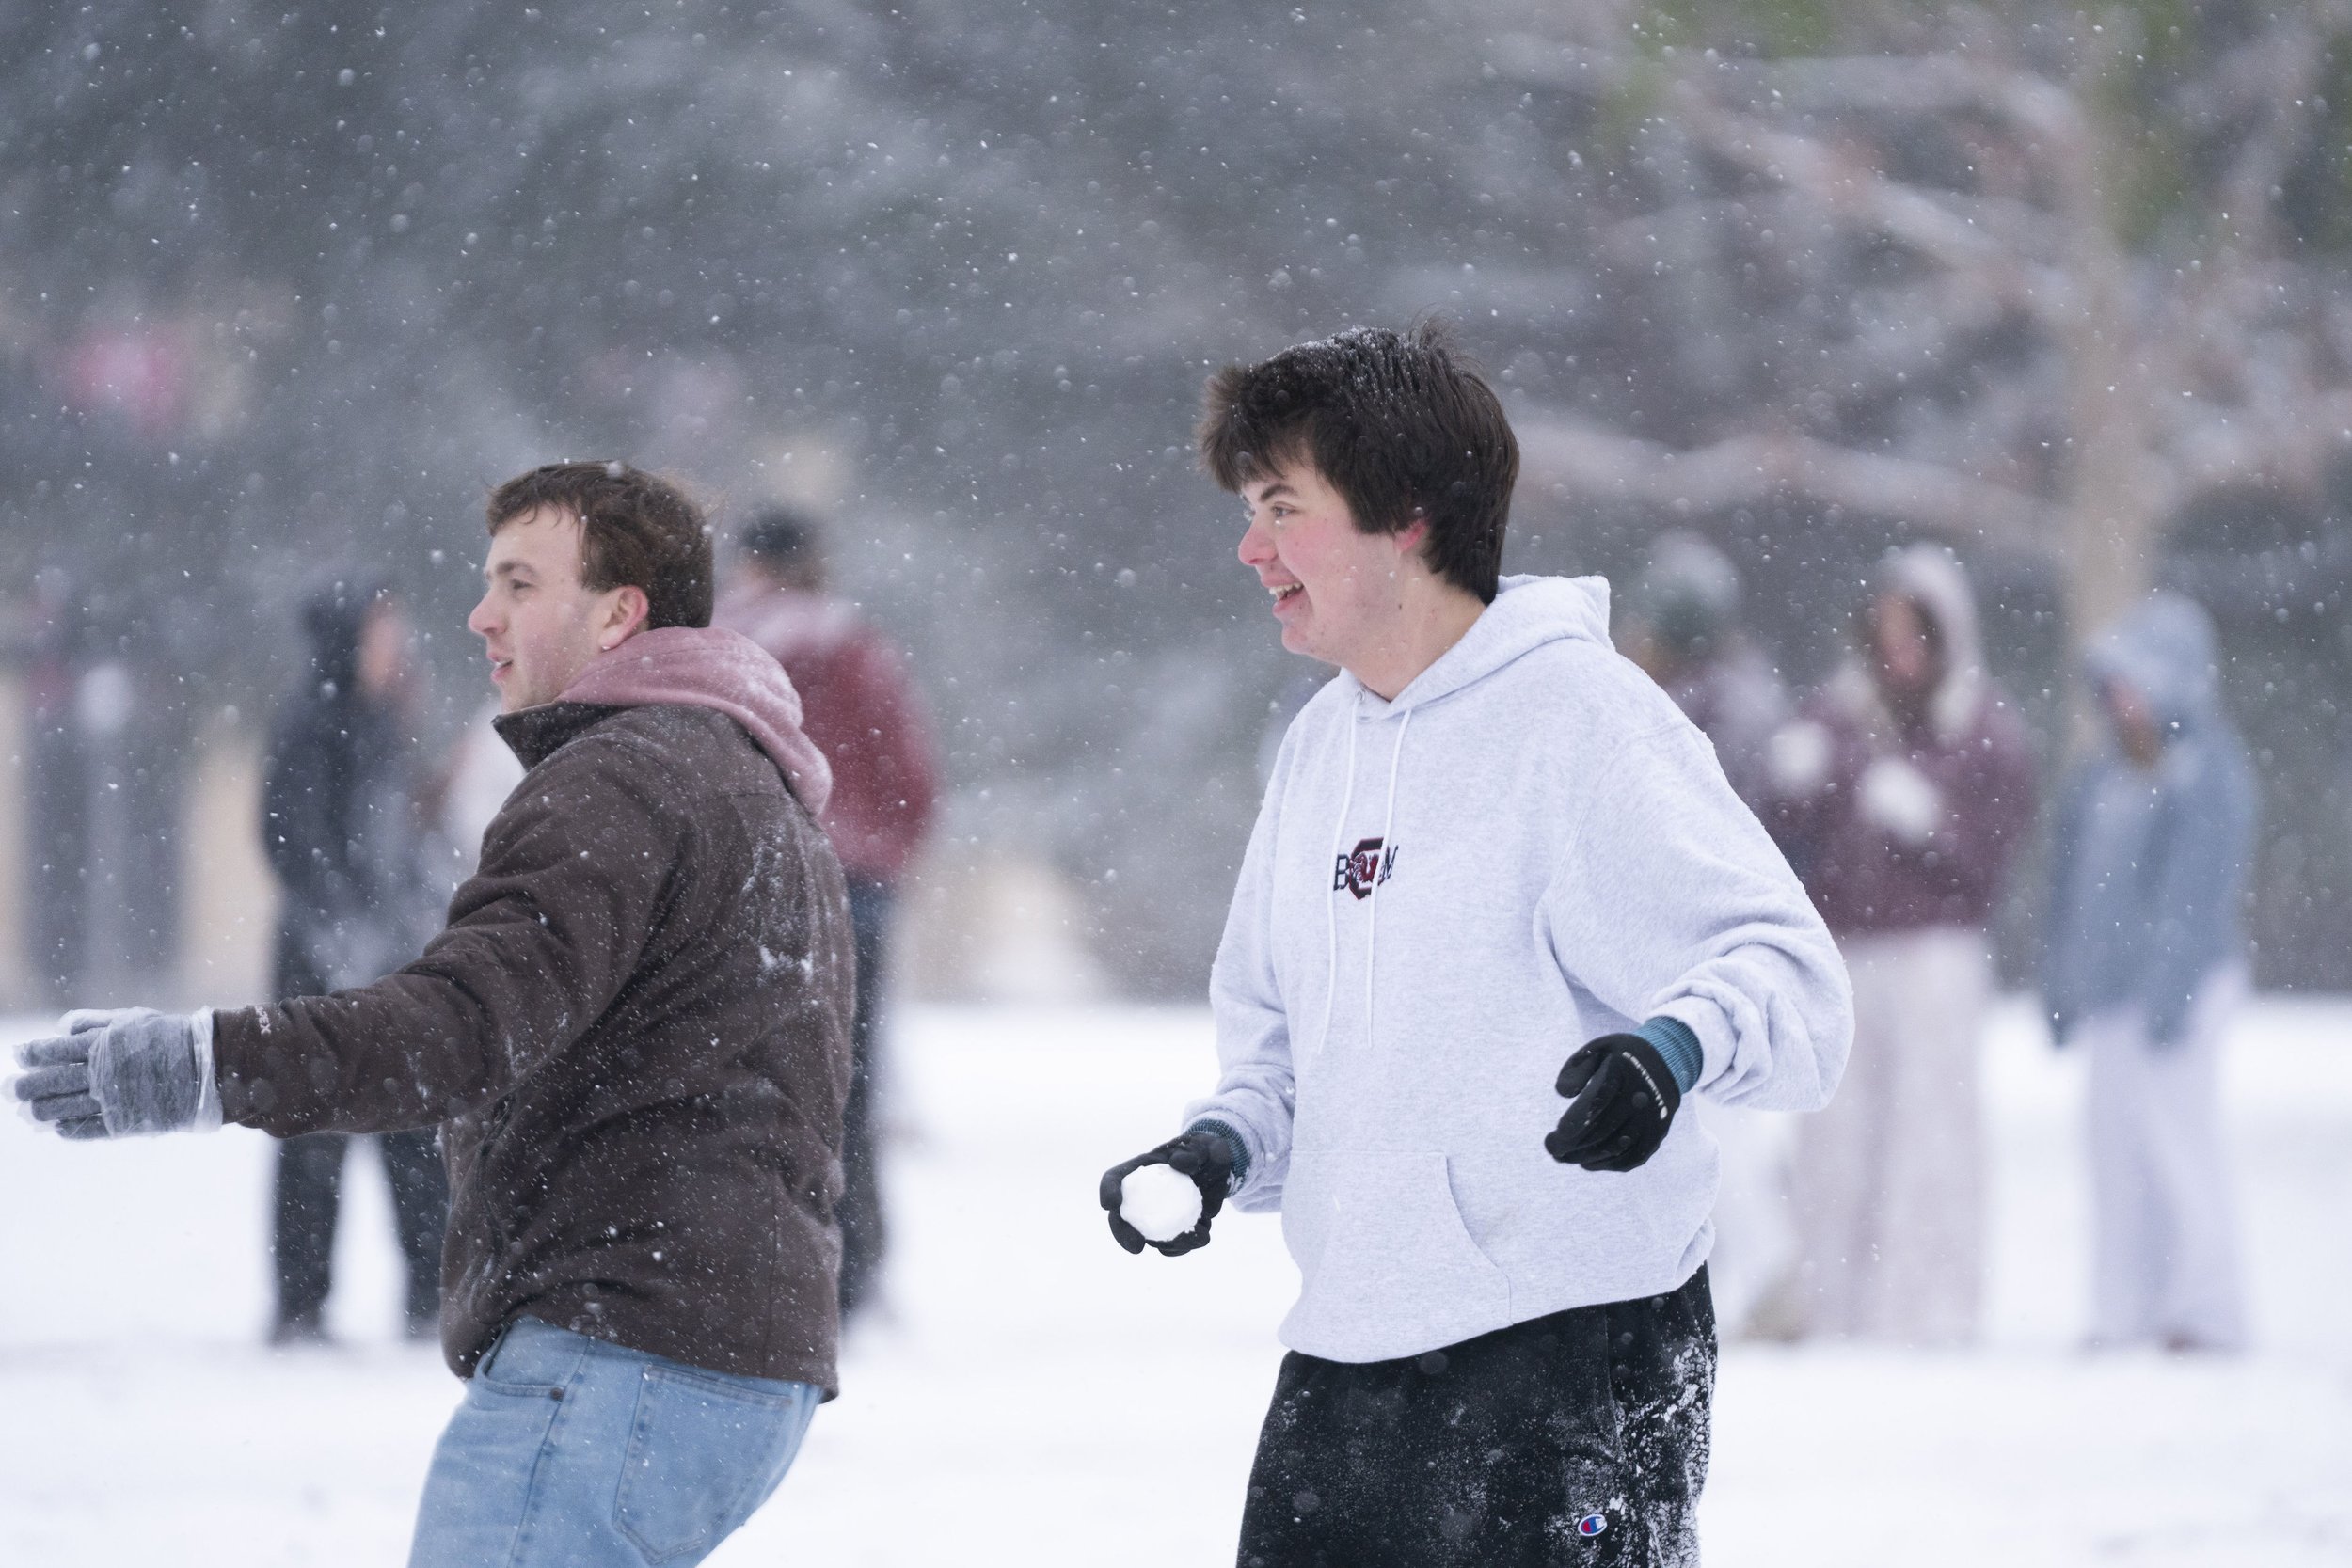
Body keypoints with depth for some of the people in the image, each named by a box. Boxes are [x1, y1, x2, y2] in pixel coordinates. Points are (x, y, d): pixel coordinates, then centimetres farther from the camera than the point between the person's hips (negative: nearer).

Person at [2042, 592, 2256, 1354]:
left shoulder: (2209, 772, -6)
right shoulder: (2098, 782, 16)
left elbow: (2199, 890, -13)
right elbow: (2072, 894, 19)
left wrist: (2171, 990, -18)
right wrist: (2062, 992, 14)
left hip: (2181, 982, -7)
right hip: (2111, 996, 7)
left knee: (2178, 1141, -10)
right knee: (2116, 1150, 6)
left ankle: (2208, 1311, -7)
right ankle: (2124, 1311, 8)